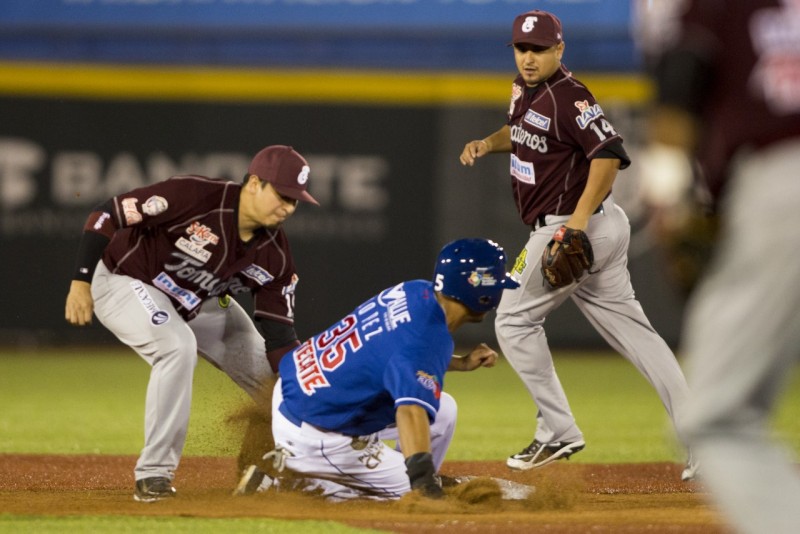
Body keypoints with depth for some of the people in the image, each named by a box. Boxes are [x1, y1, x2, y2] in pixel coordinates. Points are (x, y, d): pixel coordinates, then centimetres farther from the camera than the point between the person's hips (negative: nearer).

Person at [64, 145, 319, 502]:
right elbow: (108, 215, -27)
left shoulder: (274, 256, -13)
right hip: (125, 281, -7)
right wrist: (81, 282, -26)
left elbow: (279, 334, -11)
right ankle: (153, 474, -25)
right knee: (177, 346, -33)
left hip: (200, 302, 7)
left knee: (265, 368, 4)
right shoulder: (194, 197, -32)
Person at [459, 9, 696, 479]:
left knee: (515, 321, 3)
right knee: (633, 332, 6)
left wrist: (578, 220, -30)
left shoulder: (567, 96, -18)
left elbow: (610, 153, -26)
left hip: (571, 229, -10)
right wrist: (487, 144, 12)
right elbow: (522, 130, 33)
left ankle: (559, 431, 5)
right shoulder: (525, 89, 13)